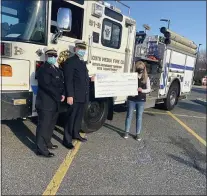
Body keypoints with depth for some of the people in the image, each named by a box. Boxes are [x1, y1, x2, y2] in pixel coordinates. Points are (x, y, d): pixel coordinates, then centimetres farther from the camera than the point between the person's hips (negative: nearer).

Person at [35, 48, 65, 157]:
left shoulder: (57, 70, 18)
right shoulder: (43, 69, -9)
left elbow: (61, 83, 17)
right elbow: (47, 85, -18)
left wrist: (63, 94, -2)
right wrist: (58, 96, -15)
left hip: (55, 103, 9)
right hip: (46, 103, -9)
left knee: (51, 124, 16)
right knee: (44, 125, -5)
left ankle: (47, 142, 30)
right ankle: (41, 149, 2)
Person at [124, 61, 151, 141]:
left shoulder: (146, 78, 1)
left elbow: (149, 89, 2)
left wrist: (142, 90, -16)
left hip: (141, 100, 1)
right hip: (131, 99, -1)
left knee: (139, 117, 8)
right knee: (129, 115, 8)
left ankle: (138, 133, 18)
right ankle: (127, 132, 22)